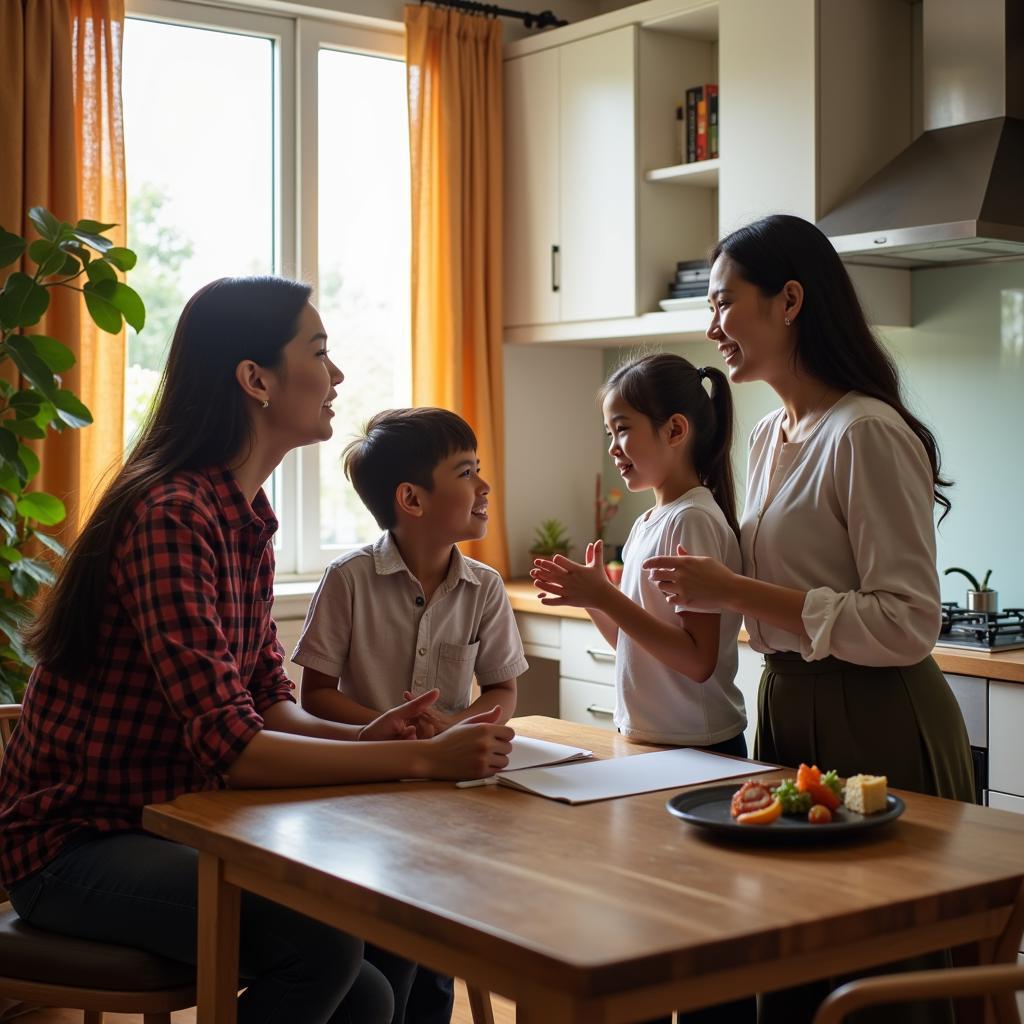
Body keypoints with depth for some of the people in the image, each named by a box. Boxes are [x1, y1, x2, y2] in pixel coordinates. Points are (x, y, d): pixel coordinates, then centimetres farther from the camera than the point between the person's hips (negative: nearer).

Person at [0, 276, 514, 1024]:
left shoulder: (248, 517, 6)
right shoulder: (172, 516, -23)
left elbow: (268, 703, 6)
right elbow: (230, 747, -29)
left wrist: (359, 736, -13)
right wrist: (425, 758, -27)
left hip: (166, 825, 8)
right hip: (76, 844, -8)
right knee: (320, 942, -23)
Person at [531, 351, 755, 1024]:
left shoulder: (694, 521, -16)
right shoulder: (651, 522, 11)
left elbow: (698, 659, -22)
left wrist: (607, 597, -22)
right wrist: (591, 597, 3)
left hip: (697, 753, -9)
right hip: (648, 743, 9)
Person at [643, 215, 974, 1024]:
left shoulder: (868, 434, -17)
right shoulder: (769, 437, 10)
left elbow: (907, 626, -22)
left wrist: (736, 591, -22)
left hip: (874, 727, -8)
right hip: (788, 713, 8)